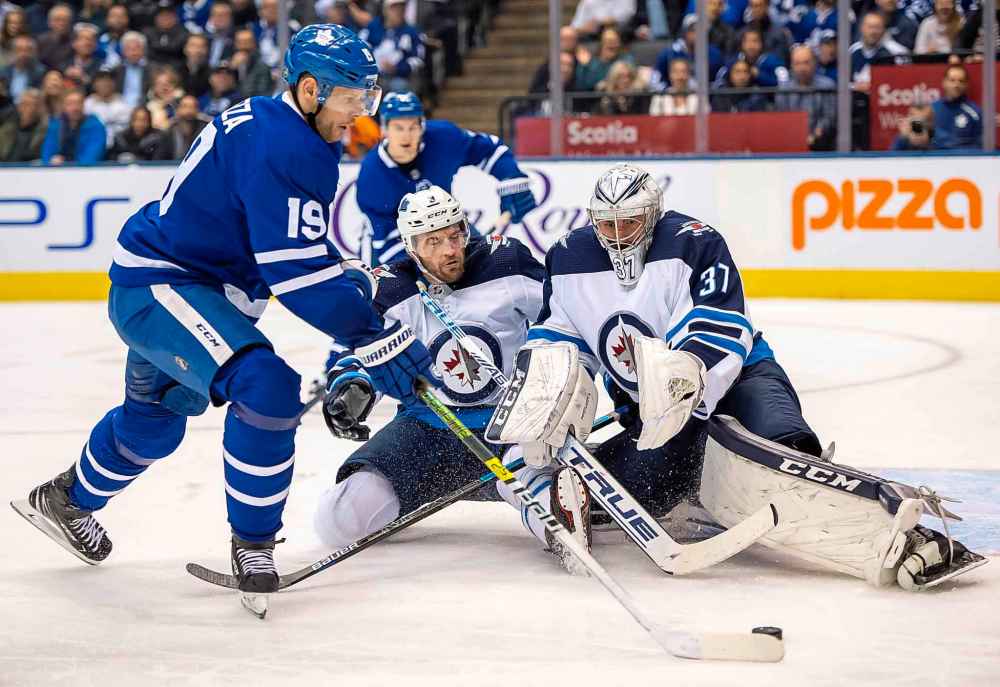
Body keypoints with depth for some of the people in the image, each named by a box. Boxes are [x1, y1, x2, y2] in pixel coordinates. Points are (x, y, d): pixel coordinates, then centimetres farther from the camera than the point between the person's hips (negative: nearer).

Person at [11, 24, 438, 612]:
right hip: (158, 286, -11)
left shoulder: (268, 125, 7)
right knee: (265, 386, -28)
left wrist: (361, 282, 5)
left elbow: (301, 251, 18)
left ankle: (66, 500, 54)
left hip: (162, 286, 11)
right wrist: (375, 339, -28)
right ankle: (252, 542, -15)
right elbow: (296, 274, -29)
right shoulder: (278, 145, -24)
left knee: (156, 418, 30)